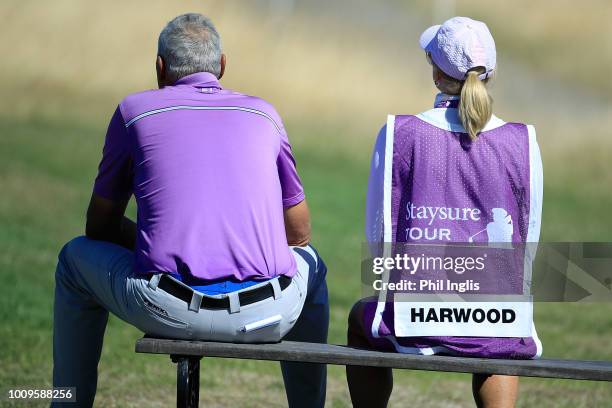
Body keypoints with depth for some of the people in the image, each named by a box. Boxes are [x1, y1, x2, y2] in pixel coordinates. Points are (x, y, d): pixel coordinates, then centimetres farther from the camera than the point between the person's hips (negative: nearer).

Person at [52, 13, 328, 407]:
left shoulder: (135, 110, 13)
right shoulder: (263, 114, 18)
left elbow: (101, 227, 21)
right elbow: (299, 234, 25)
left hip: (168, 311, -2)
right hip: (269, 316, 2)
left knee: (76, 258, 29)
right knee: (310, 263, 37)